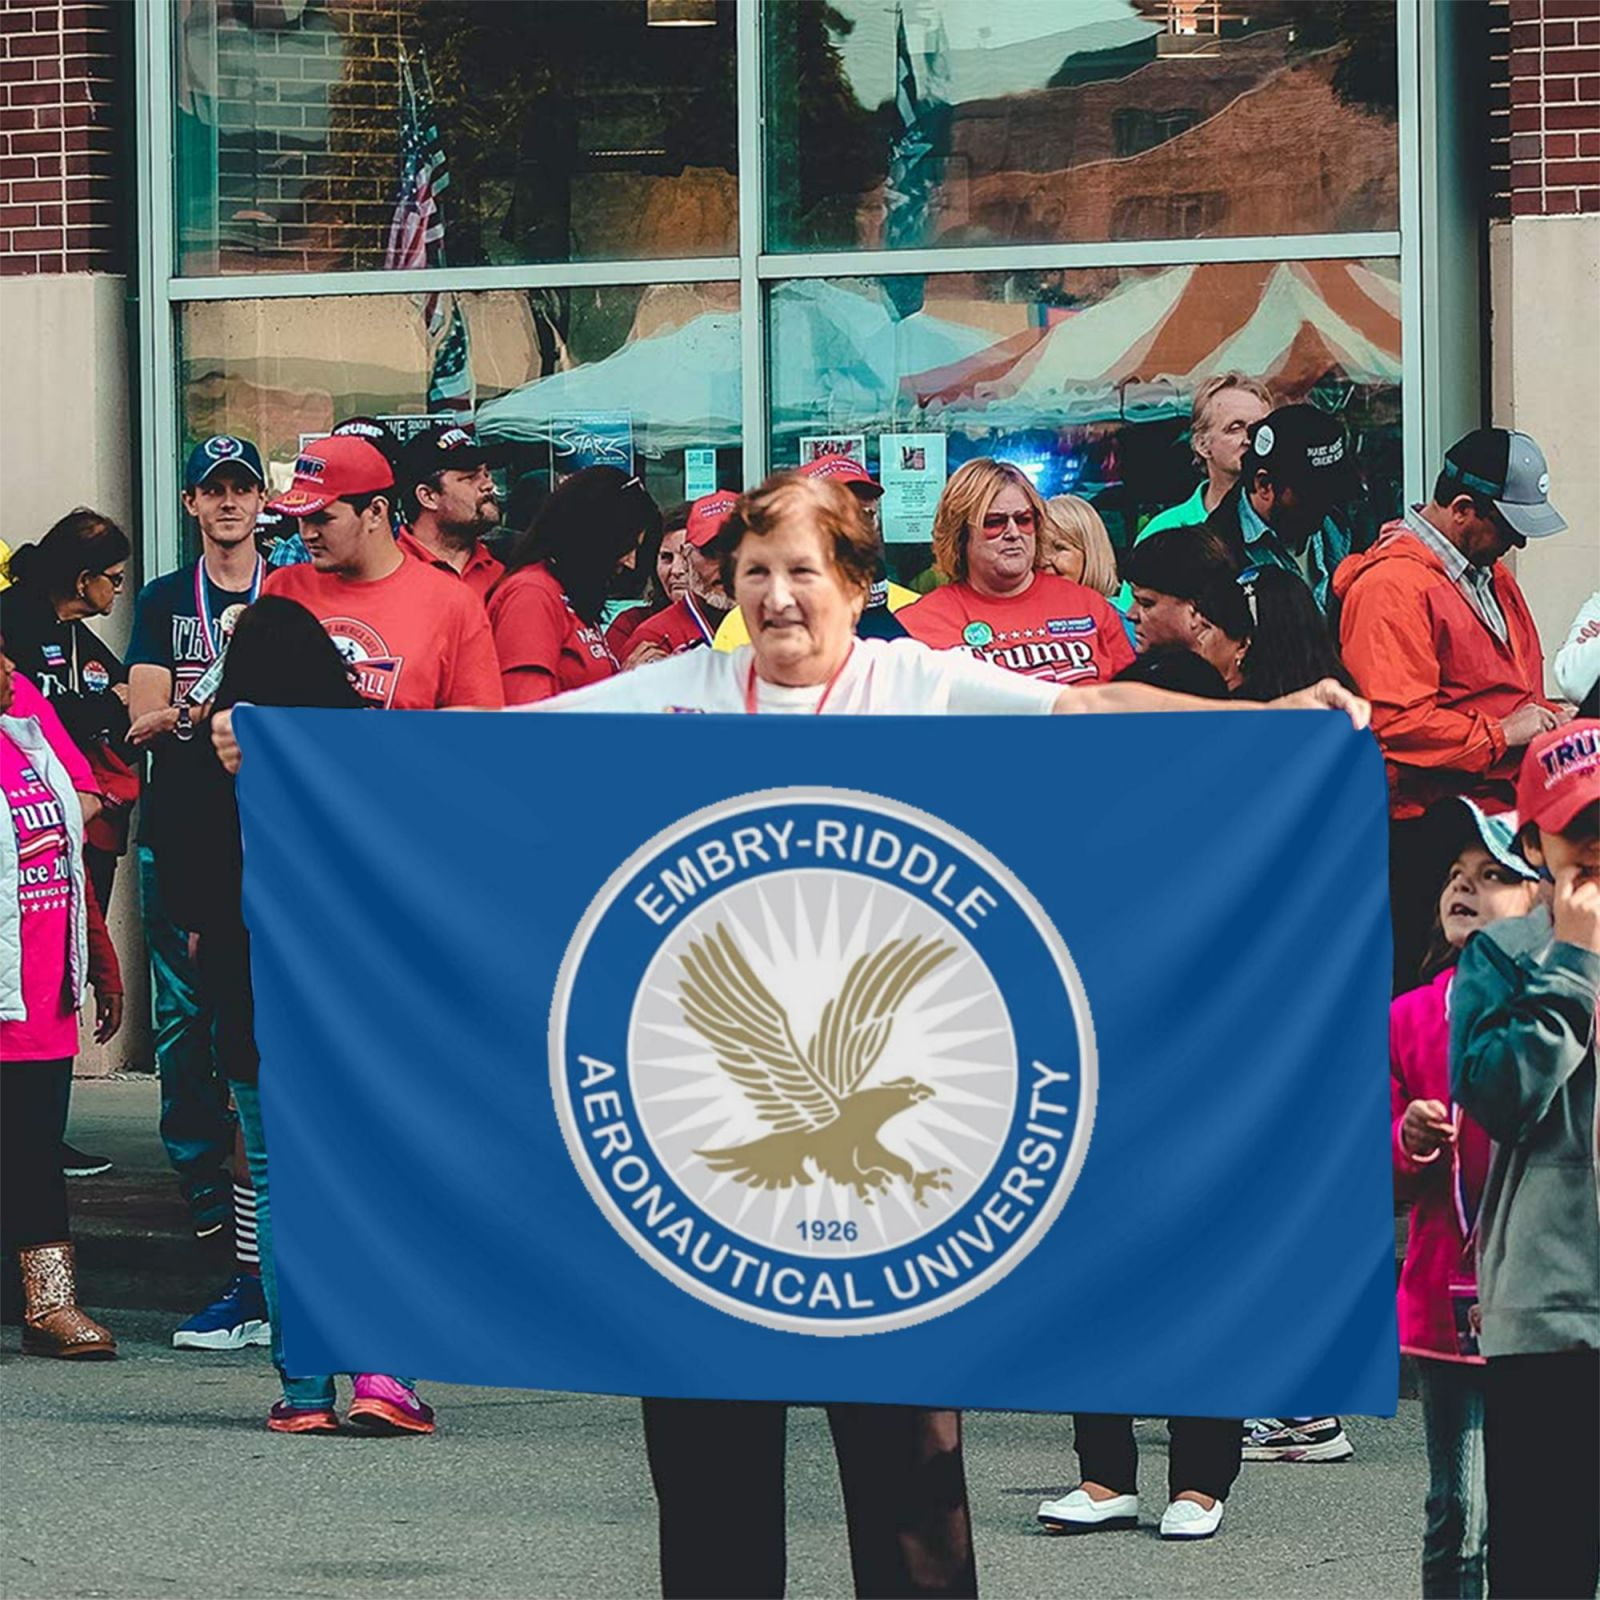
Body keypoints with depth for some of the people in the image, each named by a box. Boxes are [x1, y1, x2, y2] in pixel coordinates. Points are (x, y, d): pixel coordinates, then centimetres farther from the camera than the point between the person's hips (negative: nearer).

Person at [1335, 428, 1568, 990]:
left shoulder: (1491, 573, 18)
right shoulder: (1392, 586, -14)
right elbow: (1397, 722, -23)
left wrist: (1543, 716, 11)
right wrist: (1500, 736, -15)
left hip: (1502, 812, 9)